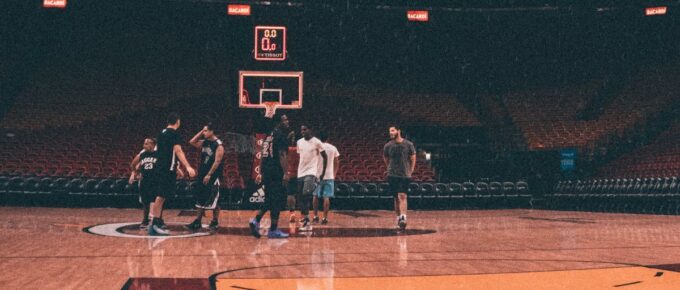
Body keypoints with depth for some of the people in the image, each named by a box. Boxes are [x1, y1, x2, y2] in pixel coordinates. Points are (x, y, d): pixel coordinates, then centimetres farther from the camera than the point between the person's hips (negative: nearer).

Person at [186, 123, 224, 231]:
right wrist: (201, 132, 4)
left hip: (213, 176, -7)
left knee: (213, 201, -1)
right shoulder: (204, 142, 10)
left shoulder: (218, 145, -13)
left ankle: (215, 222, 10)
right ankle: (197, 222, 11)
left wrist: (209, 175, -20)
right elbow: (192, 142, 10)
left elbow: (217, 162, -18)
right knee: (200, 199, 7)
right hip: (203, 174, 8)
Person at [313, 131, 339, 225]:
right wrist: (334, 174, 19)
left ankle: (315, 216, 13)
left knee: (315, 196, 13)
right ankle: (325, 218, -3)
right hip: (329, 176, 1)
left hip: (317, 175, -1)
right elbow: (337, 163, 10)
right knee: (326, 197, 0)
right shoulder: (333, 148, 6)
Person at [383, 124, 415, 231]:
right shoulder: (388, 146, 0)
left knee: (402, 196, -14)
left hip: (405, 175, -2)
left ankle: (403, 218, -21)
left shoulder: (408, 145, -4)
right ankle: (398, 217, 20)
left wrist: (410, 171, 5)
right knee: (396, 198, 8)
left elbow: (413, 158, 7)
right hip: (392, 175, 2)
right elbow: (385, 158, 17)